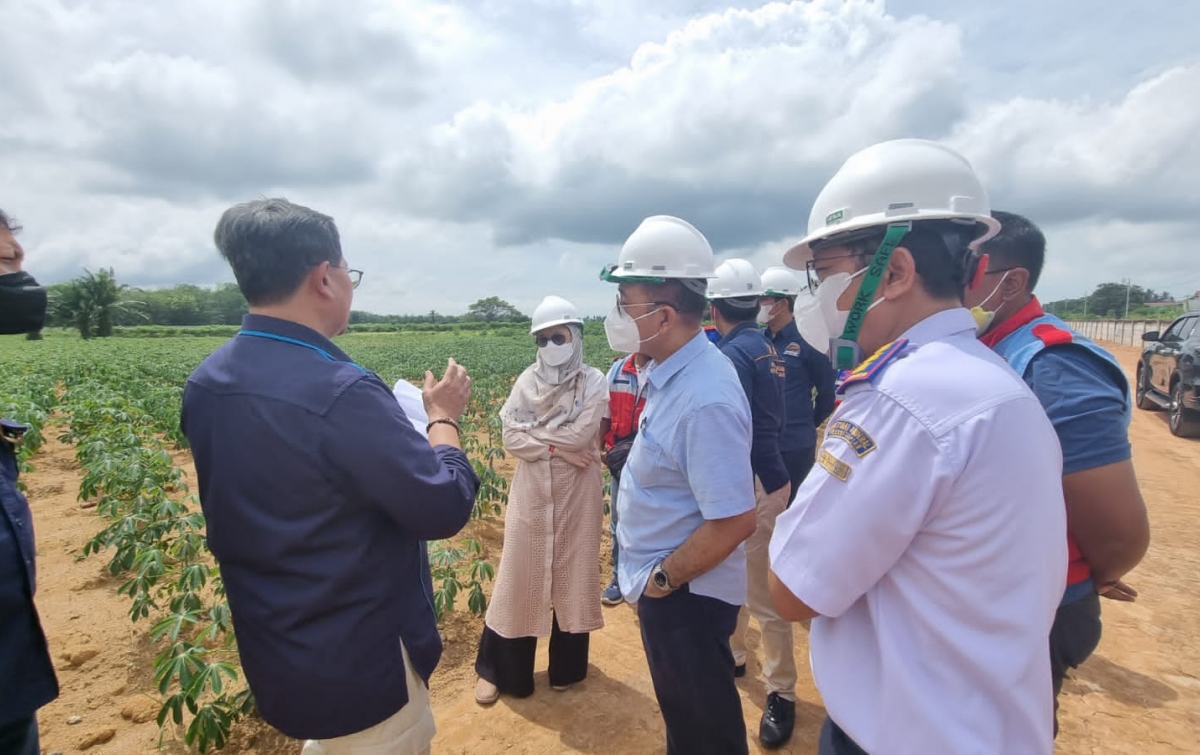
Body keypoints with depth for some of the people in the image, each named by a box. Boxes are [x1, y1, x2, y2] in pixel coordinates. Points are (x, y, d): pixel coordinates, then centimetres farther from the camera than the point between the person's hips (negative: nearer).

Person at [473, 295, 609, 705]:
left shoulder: (593, 381, -5)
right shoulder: (528, 381, 1)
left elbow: (579, 436, -17)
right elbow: (510, 440, -6)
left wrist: (532, 431, -9)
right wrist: (555, 446, -16)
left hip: (577, 495, -1)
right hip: (531, 493, 2)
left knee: (572, 574, 11)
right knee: (519, 576, 9)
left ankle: (566, 667, 32)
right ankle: (497, 669, 27)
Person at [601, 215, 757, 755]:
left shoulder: (705, 399, -31)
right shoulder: (674, 371, -2)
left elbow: (734, 522, -29)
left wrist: (662, 579, -16)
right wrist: (655, 578, 11)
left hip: (687, 597, -8)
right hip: (664, 588, 8)